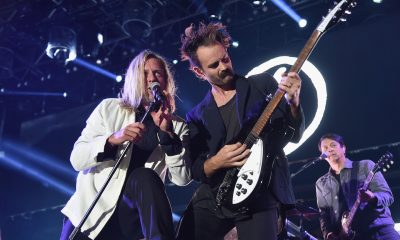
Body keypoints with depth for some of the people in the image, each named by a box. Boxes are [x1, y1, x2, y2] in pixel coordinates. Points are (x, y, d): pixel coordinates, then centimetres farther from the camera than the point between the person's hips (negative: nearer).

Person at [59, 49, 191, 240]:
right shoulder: (109, 108, 6)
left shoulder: (177, 126, 7)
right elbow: (76, 159, -2)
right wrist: (113, 139, -20)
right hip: (93, 211, 0)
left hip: (134, 216, 1)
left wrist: (168, 132, -16)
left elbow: (183, 178, -6)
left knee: (146, 177, -29)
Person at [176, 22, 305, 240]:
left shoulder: (263, 85, 5)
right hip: (211, 198, 3)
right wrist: (216, 162, -13)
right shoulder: (196, 116, 10)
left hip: (258, 196, -2)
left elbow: (294, 135, 2)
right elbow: (194, 170, 8)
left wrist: (293, 103, -17)